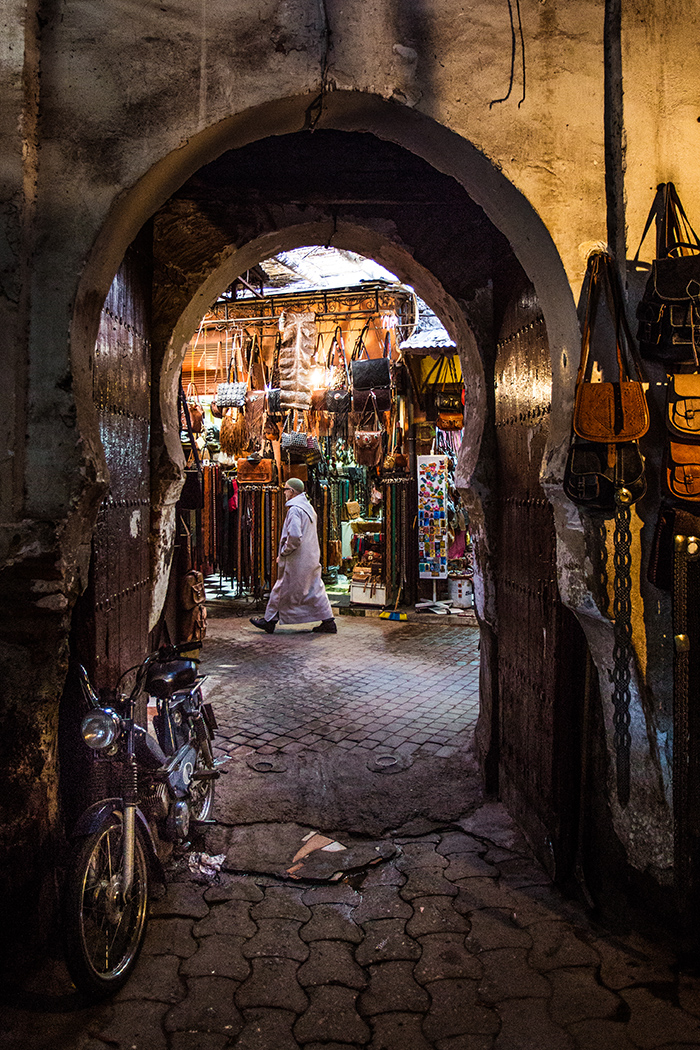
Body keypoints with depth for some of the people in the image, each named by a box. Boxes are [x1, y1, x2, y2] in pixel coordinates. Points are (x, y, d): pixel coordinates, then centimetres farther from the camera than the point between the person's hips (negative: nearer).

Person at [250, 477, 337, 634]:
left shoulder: (294, 509, -17)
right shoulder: (309, 508, 14)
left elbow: (294, 537, -28)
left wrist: (283, 553, -13)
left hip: (296, 561, -9)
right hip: (311, 559, 9)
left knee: (281, 590, 4)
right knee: (315, 589, 10)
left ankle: (269, 620, 15)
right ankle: (328, 622, 9)